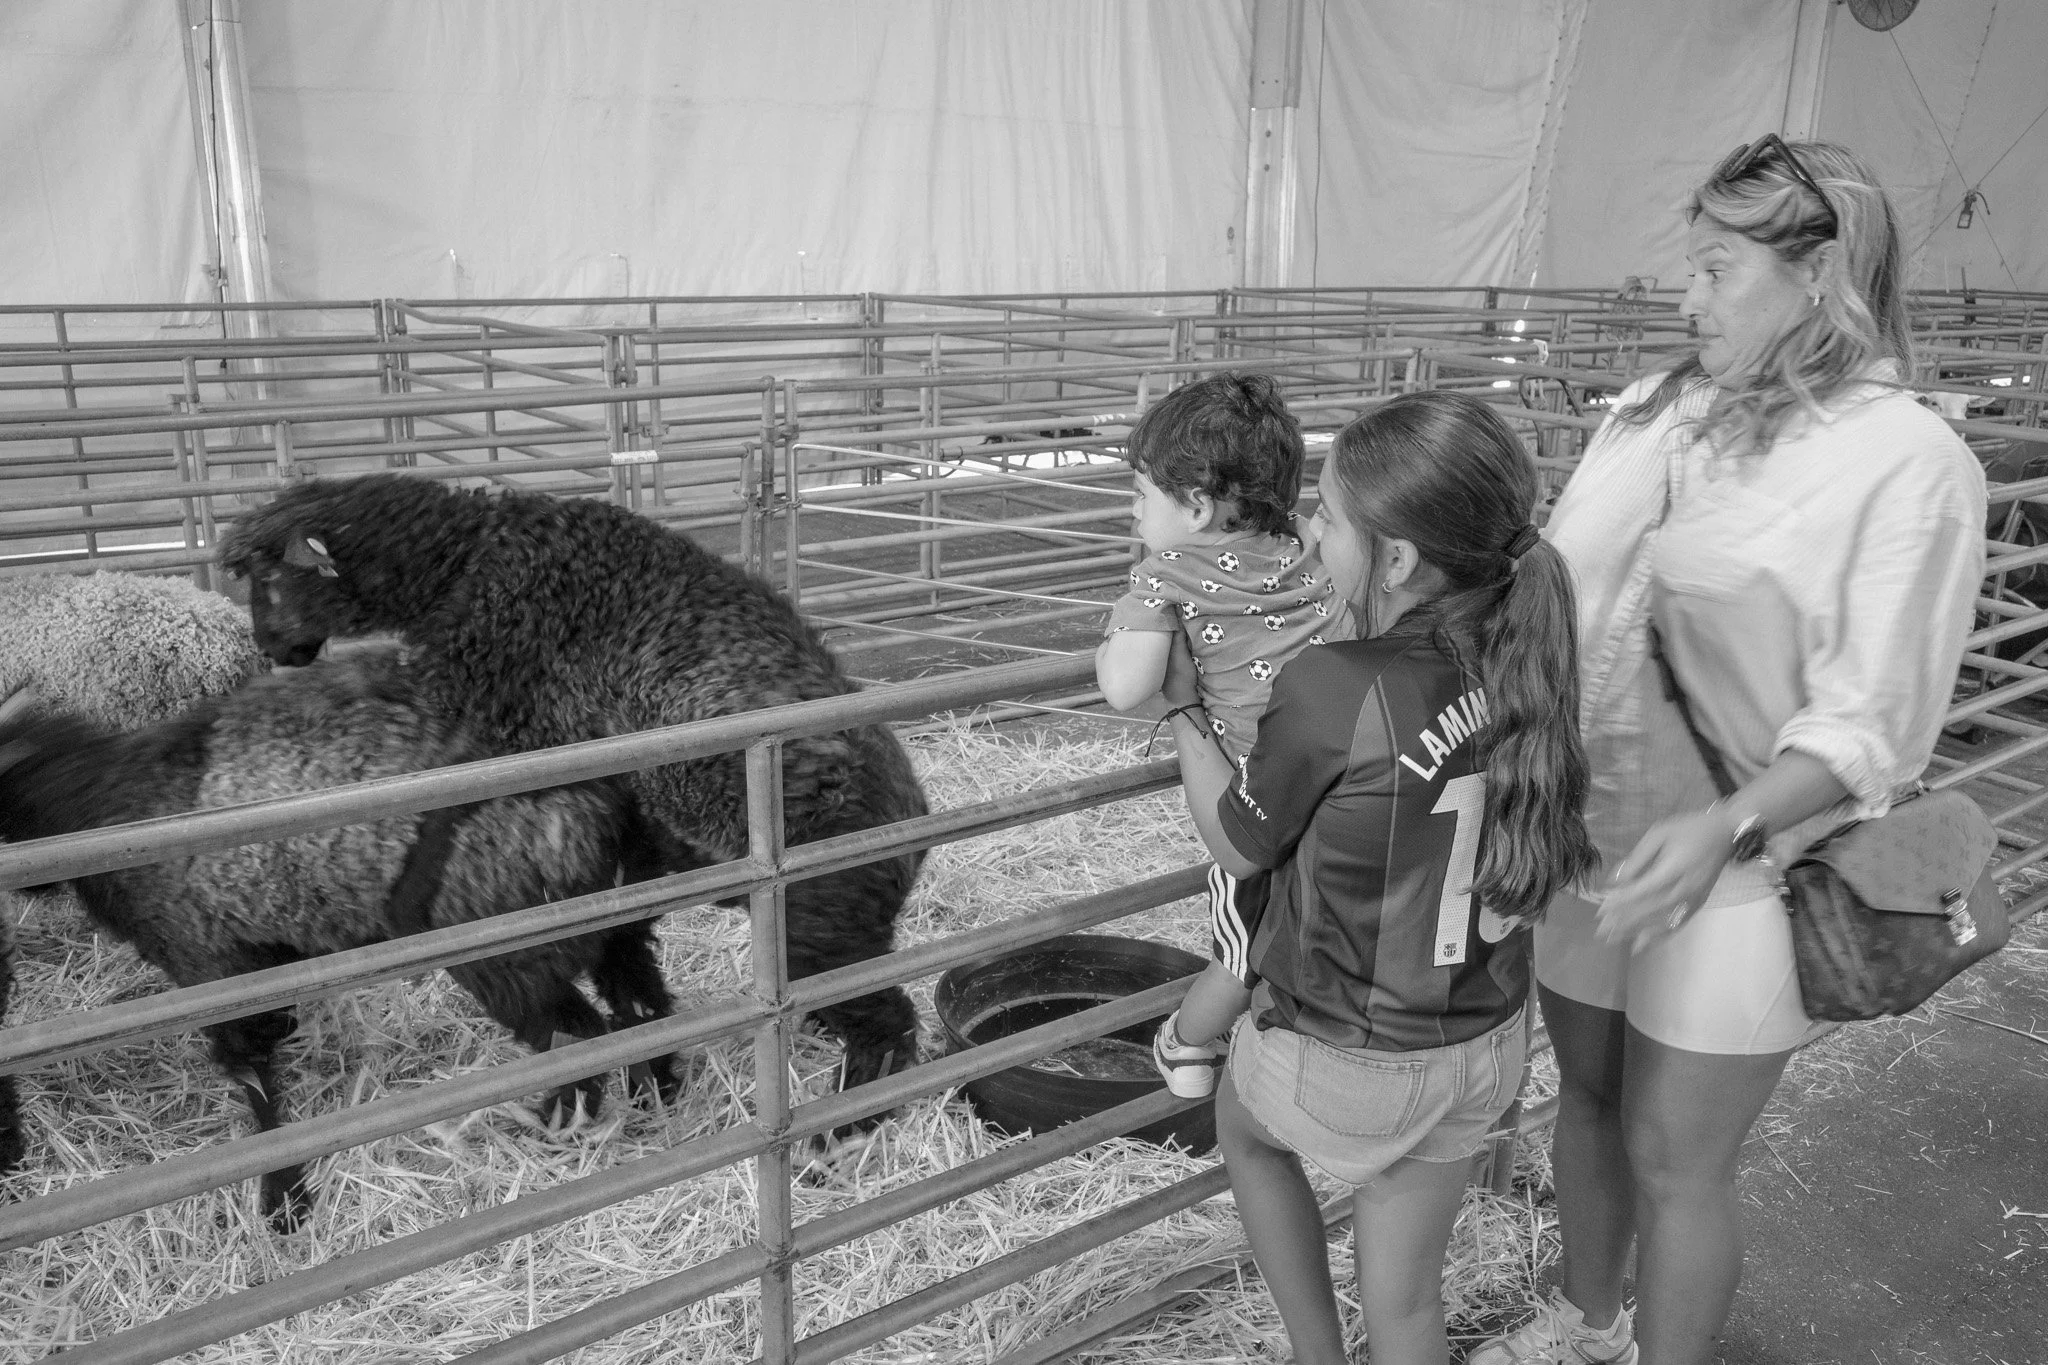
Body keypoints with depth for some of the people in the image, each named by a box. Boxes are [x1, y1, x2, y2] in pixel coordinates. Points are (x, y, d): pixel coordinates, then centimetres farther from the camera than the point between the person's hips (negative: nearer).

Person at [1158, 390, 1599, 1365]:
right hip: (1486, 1047, 4)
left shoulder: (1331, 691, -28)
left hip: (1343, 1060, -4)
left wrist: (1185, 709, 2)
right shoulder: (1522, 663, -12)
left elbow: (1237, 845, -10)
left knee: (1243, 1127, 32)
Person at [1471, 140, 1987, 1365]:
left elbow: (1869, 721, -15)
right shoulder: (1657, 410, 2)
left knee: (1676, 1162, 7)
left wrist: (1725, 827, -28)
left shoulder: (1909, 461, -13)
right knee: (1588, 1098, 22)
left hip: (1733, 870, -5)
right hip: (1588, 831, 5)